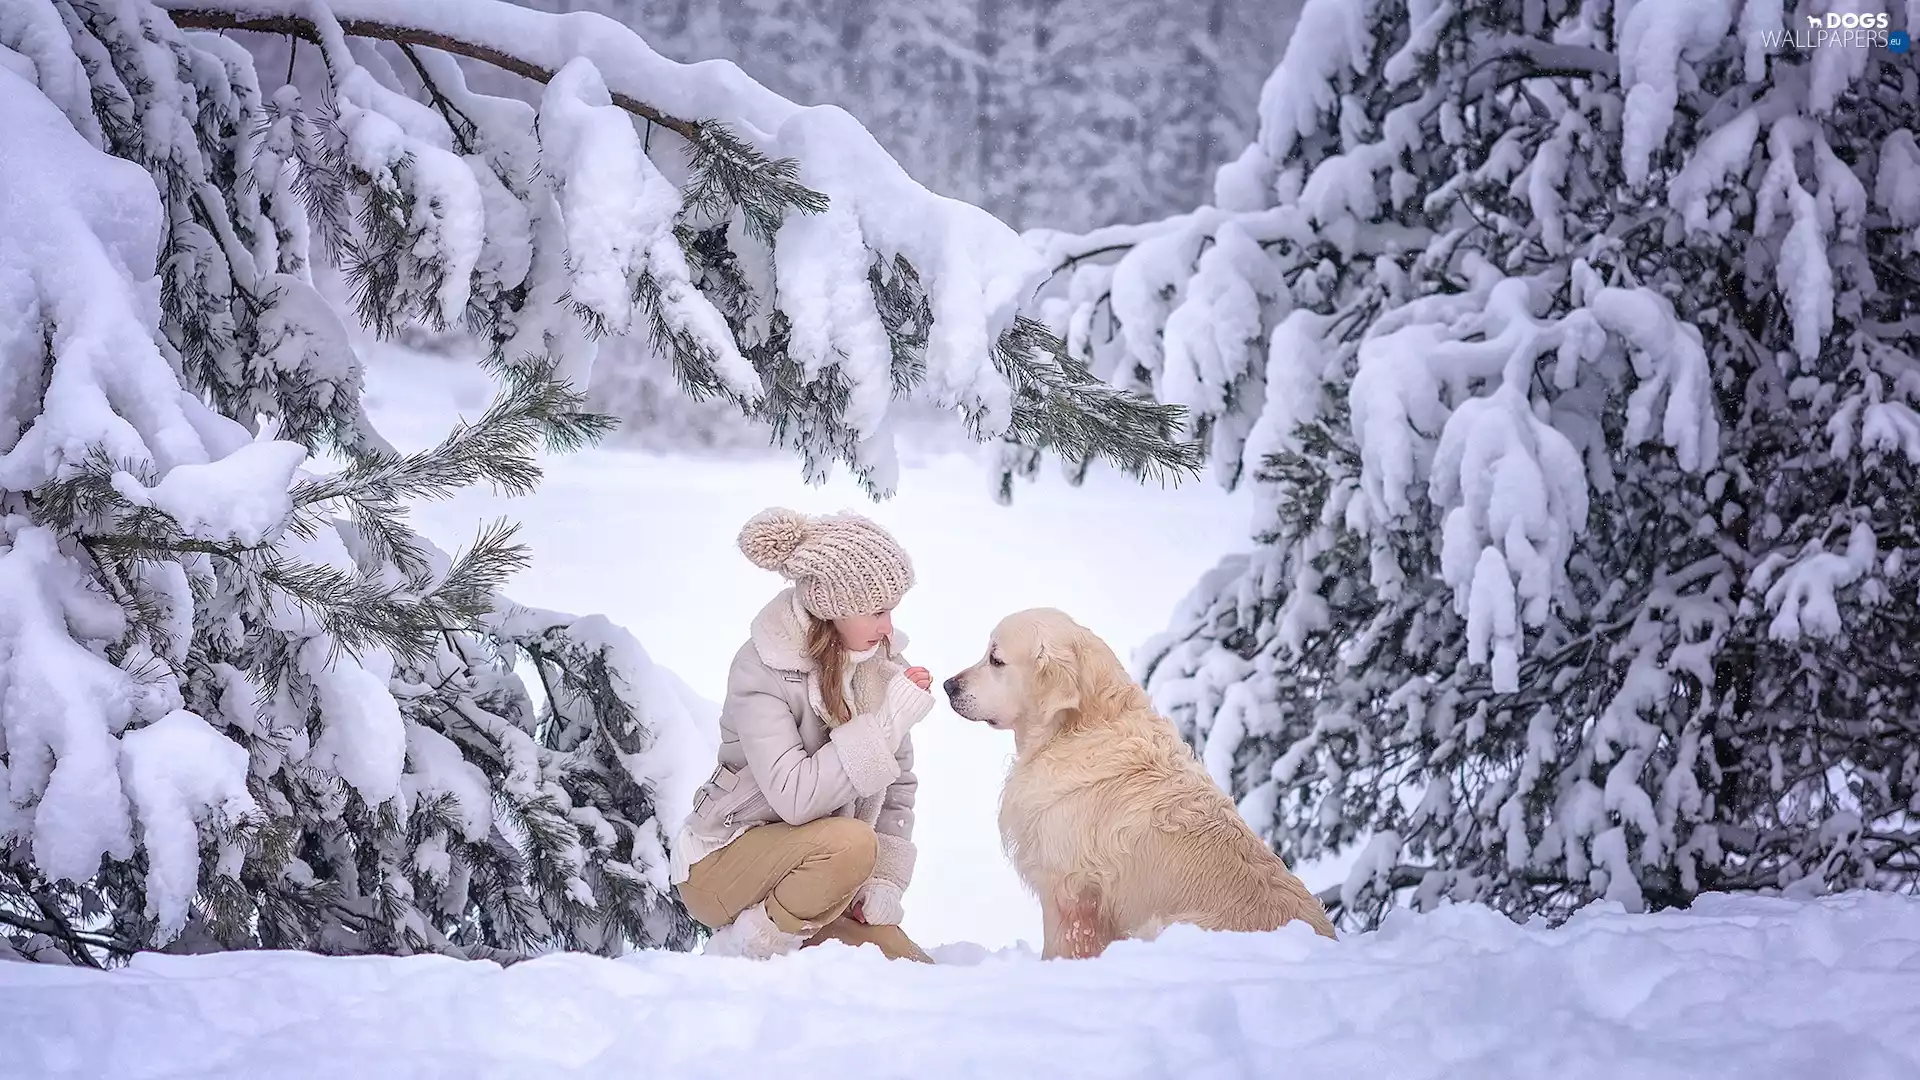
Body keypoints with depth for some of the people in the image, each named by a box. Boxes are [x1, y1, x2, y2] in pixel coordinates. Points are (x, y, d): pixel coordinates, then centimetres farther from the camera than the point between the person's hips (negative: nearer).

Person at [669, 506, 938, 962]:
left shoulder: (882, 660, -2)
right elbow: (794, 798, -32)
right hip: (723, 864, -6)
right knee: (849, 842, -35)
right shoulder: (762, 668, -21)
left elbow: (897, 787, 5)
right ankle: (742, 952, -14)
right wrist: (888, 720, -31)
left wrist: (886, 879, -7)